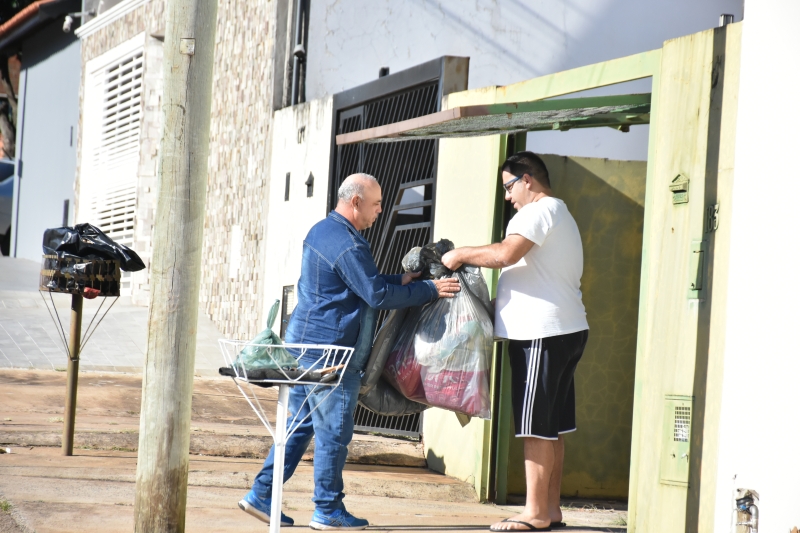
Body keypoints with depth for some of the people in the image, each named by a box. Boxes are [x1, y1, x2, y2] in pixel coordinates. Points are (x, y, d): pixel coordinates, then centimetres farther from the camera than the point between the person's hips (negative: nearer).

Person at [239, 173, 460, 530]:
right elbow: (378, 296, -18)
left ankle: (261, 495, 15)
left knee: (299, 425, 15)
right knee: (333, 431, 0)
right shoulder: (348, 245, -18)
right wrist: (429, 290, -11)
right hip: (329, 349, -10)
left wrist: (400, 282, 11)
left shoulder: (320, 231, 15)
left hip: (301, 341, 10)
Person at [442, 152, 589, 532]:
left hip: (543, 333, -10)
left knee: (537, 426, -9)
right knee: (552, 426, 11)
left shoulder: (539, 211, -9)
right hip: (566, 329, 10)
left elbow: (506, 254, -25)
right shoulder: (561, 216, 25)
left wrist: (461, 255, -12)